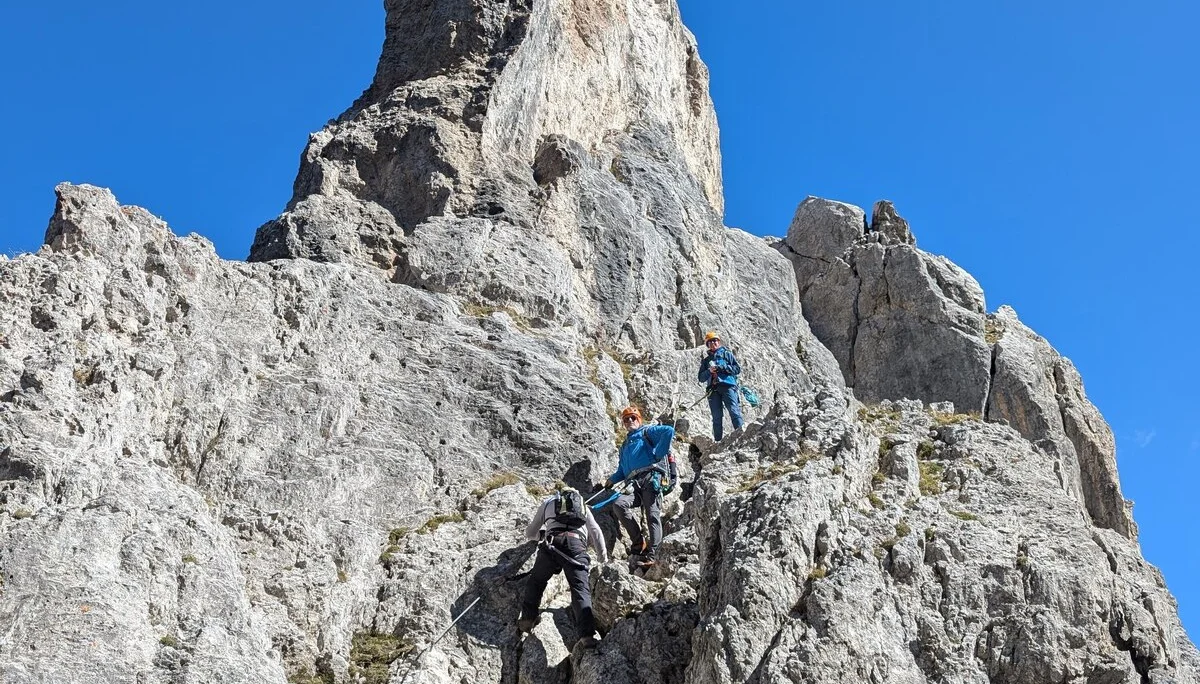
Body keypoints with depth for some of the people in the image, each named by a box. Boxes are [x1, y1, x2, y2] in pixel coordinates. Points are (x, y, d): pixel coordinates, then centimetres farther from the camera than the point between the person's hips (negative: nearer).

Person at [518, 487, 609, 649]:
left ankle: (527, 619, 19)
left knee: (536, 581, 23)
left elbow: (529, 534, 40)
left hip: (552, 543, 0)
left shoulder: (548, 503, 34)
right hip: (577, 543, 0)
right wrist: (604, 558, 36)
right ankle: (587, 635, -23)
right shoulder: (583, 506, 37)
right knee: (580, 589, -8)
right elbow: (596, 533, 29)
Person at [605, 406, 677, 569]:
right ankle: (638, 542, -15)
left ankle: (650, 554, -25)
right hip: (635, 484, 6)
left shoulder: (647, 432, 15)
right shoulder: (625, 445, 35)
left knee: (652, 514, -18)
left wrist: (658, 454, -7)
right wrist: (612, 480, 14)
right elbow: (622, 471, 34)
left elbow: (669, 431, -3)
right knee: (619, 504, -22)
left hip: (652, 477, -6)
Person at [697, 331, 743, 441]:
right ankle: (718, 441, -3)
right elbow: (701, 378, 15)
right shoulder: (705, 360, 22)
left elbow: (737, 369, 5)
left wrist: (722, 368, -7)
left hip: (728, 386, -3)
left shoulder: (726, 354, 15)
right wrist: (709, 371, -5)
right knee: (717, 417, -2)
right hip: (713, 390, 3)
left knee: (734, 411, -18)